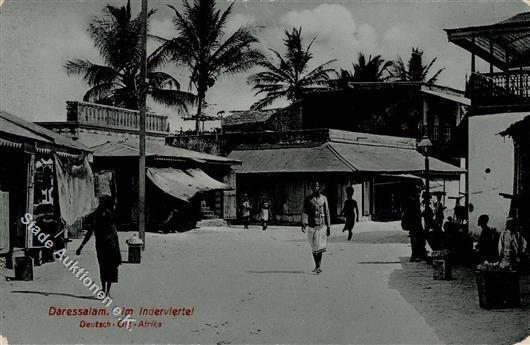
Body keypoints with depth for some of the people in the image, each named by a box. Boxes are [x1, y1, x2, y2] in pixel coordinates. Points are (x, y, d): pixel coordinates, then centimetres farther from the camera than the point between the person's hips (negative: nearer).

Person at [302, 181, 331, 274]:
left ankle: (318, 266, -11)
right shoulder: (308, 199, 6)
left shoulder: (323, 198, 6)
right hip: (311, 225, 2)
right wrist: (304, 223, -15)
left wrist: (328, 227, 6)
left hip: (321, 225, -2)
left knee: (319, 246, -12)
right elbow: (304, 212, 0)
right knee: (313, 247, 7)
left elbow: (327, 213, 8)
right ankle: (317, 266, 17)